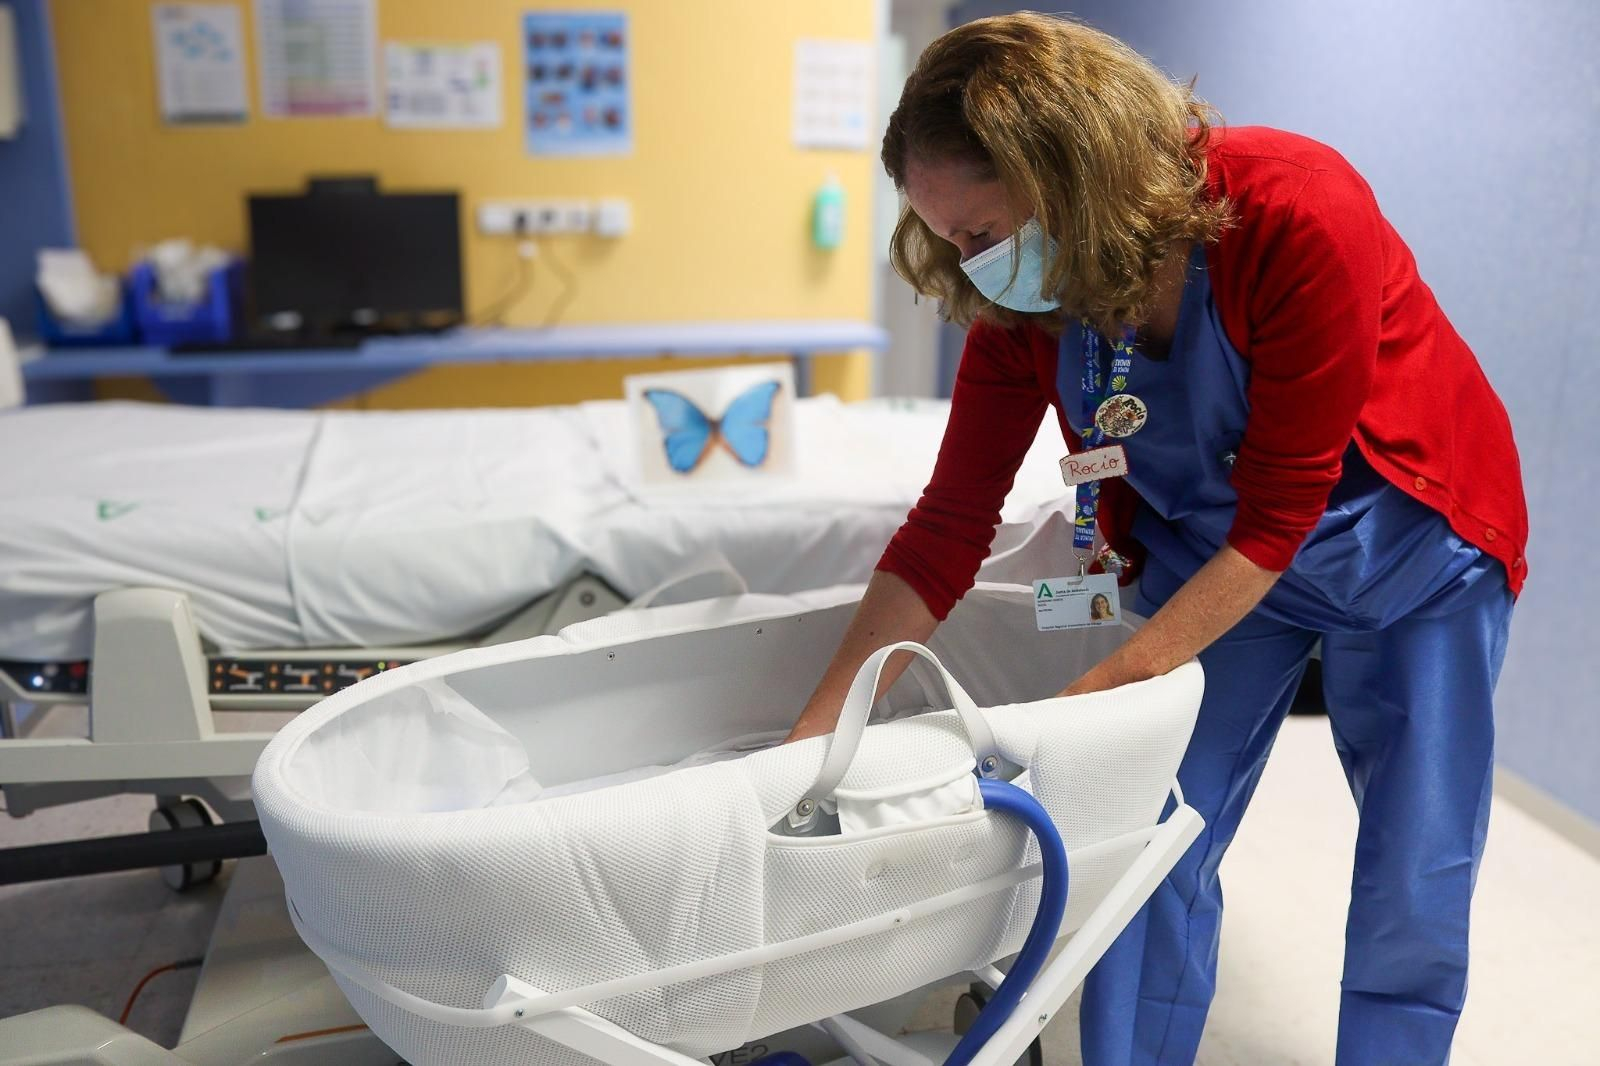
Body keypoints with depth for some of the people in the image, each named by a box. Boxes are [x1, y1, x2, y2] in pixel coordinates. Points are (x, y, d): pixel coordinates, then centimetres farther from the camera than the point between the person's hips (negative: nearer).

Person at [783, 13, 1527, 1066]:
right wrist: (814, 733, -17)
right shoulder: (1020, 304, -17)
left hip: (1409, 541, -3)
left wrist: (1110, 686, -28)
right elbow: (950, 525, -14)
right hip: (1203, 551, 3)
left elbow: (1277, 518, -26)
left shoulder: (1298, 216, -32)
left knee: (1413, 893, 2)